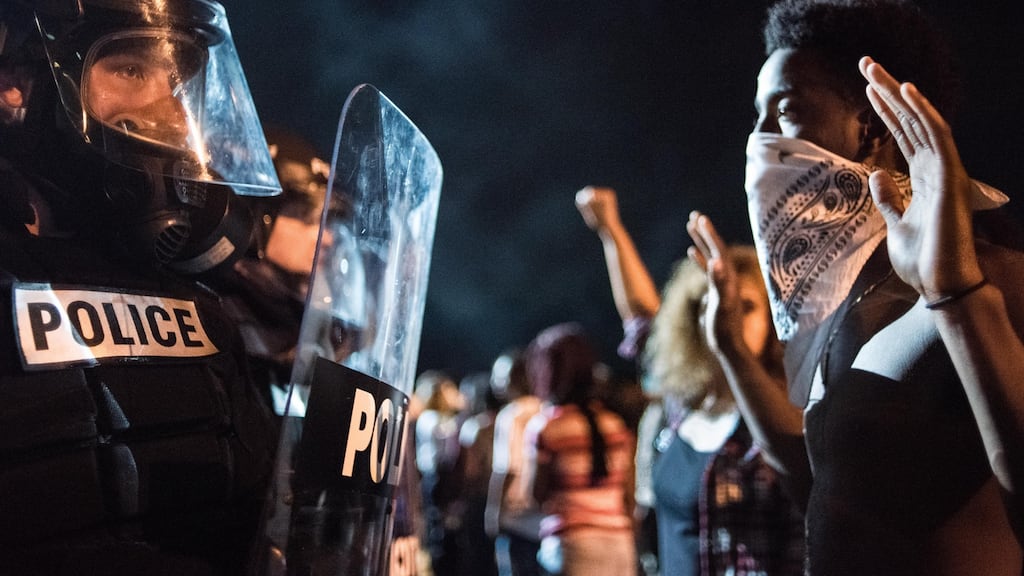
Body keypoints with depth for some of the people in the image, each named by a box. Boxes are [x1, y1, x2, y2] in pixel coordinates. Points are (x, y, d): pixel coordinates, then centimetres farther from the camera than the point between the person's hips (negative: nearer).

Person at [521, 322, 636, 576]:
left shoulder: (544, 425, -6)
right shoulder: (615, 423, 8)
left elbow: (536, 492, -3)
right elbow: (629, 493, 10)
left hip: (573, 543, -5)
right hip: (620, 541, 5)